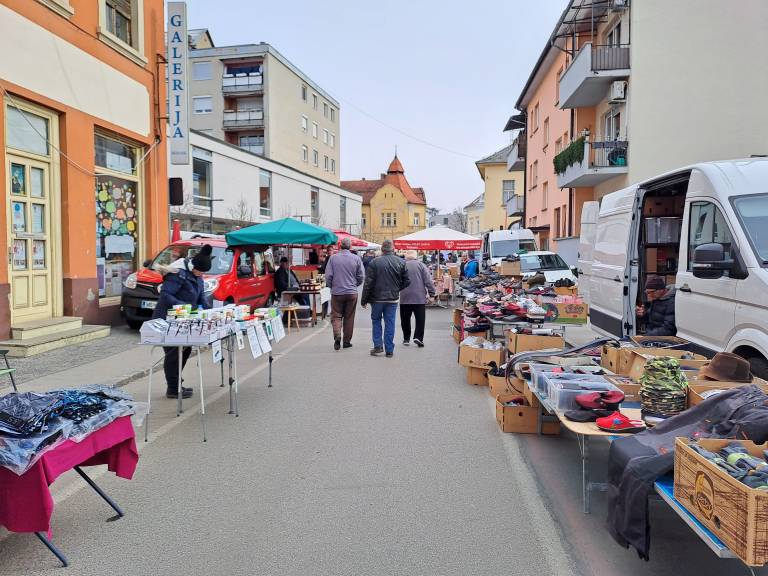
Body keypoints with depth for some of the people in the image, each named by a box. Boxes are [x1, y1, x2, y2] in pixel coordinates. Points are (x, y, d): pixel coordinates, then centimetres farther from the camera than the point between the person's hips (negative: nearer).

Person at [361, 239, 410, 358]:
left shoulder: (375, 262, -10)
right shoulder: (401, 262, -1)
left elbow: (368, 283, -9)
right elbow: (407, 281, 3)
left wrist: (364, 300, -1)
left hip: (377, 298, -2)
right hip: (393, 298, 2)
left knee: (376, 321, 16)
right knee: (390, 323, 7)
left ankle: (378, 346, 10)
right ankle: (389, 350, 9)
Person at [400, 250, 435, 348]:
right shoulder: (421, 265, 1)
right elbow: (428, 281, -5)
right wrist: (432, 294, -1)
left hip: (405, 298, 1)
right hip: (420, 297, -1)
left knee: (405, 319, 11)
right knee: (420, 319, 5)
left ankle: (406, 339, 17)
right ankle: (418, 337, -5)